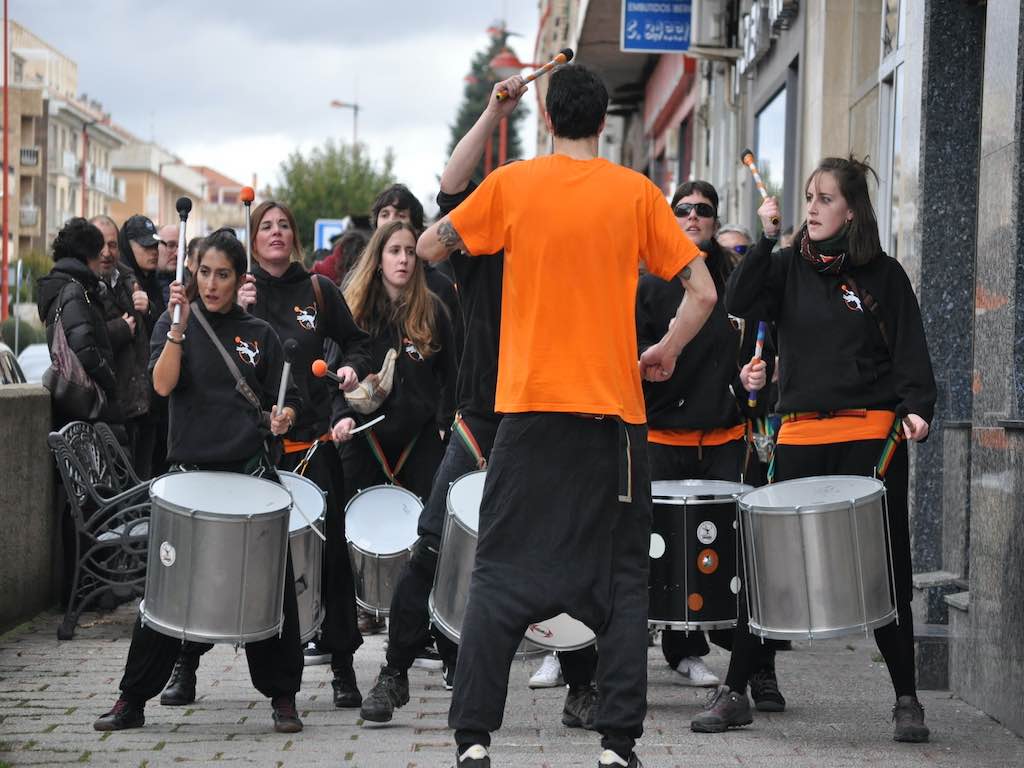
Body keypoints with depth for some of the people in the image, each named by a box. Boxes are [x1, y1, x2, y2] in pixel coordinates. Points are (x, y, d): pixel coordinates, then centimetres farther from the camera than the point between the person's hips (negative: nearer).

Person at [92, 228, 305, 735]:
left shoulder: (258, 334, 9)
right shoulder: (174, 325, 5)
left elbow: (284, 401, 11)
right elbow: (163, 384, -11)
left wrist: (282, 417, -11)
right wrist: (180, 324, -20)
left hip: (249, 470, 1)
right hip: (191, 469, -1)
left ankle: (282, 697, 12)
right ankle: (132, 701, 9)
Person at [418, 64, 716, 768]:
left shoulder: (511, 185, 1)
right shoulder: (637, 193, 2)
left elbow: (429, 247, 11)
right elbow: (704, 293, -1)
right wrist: (667, 352, 15)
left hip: (531, 407, 0)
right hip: (616, 410, 0)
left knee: (501, 576, 5)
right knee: (623, 582, 7)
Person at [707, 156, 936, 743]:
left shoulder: (883, 275, 3)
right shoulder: (788, 268, 9)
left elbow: (910, 350, -1)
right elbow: (740, 304, -6)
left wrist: (916, 407, -16)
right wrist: (765, 239, -10)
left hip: (871, 438, -2)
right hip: (801, 436, 2)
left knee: (885, 570, 2)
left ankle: (907, 700, 13)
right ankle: (735, 693, 9)